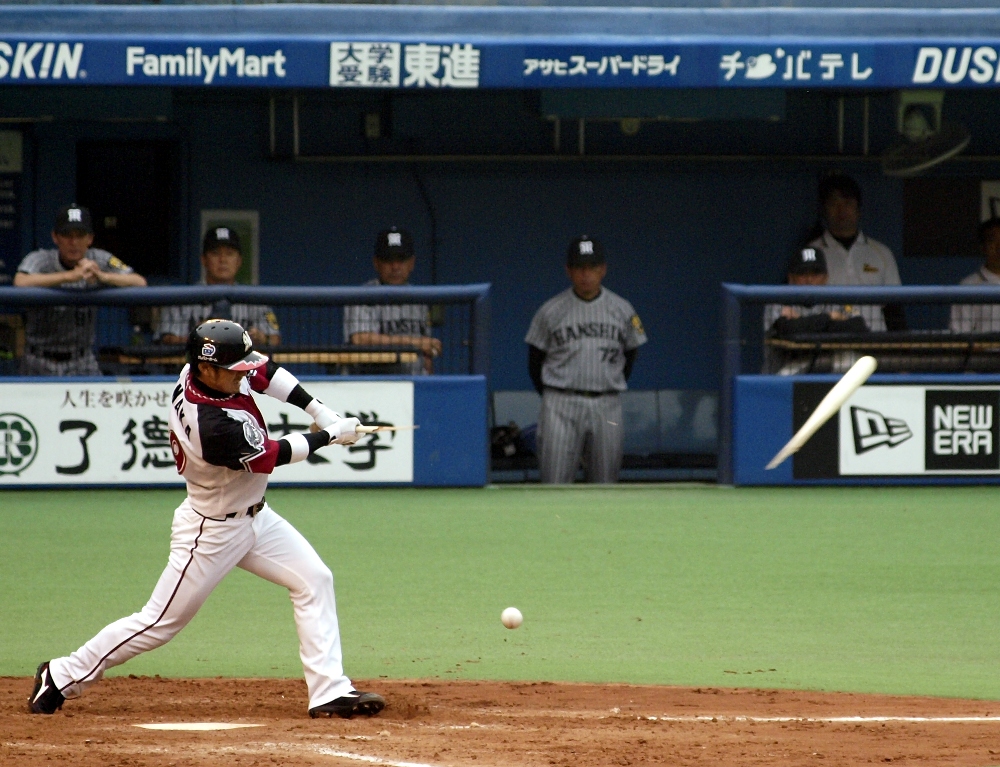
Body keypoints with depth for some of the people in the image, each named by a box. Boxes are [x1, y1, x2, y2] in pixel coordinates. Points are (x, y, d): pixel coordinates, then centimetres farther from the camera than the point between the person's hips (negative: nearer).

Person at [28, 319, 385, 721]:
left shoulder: (203, 370, -13)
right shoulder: (212, 425, -37)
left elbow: (264, 371, 5)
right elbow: (273, 455, -22)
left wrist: (318, 410, -5)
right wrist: (330, 435, -9)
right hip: (212, 532, -9)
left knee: (314, 580, 2)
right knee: (161, 622, 1)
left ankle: (329, 691, 3)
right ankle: (62, 677, 16)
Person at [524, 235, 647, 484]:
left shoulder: (622, 310, 5)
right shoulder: (551, 311, 0)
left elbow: (630, 353, 17)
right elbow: (535, 359, 8)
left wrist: (613, 387, 11)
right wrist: (552, 397, 5)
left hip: (606, 407, 2)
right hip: (561, 405, -2)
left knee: (605, 480, 4)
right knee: (554, 481, -8)